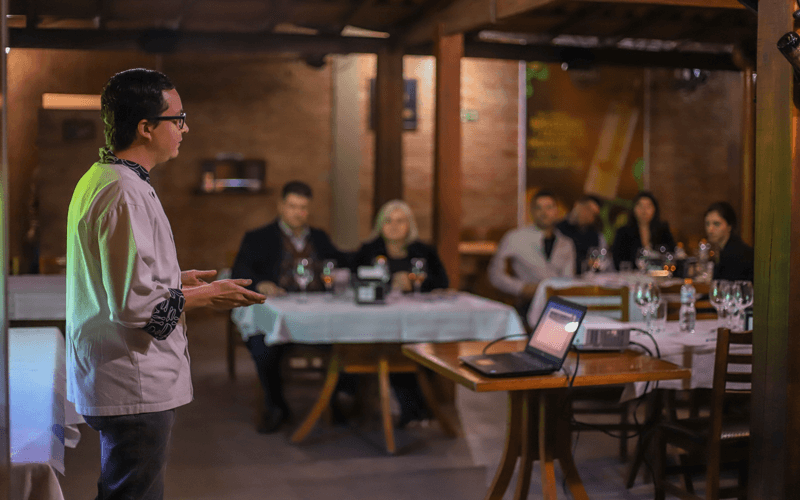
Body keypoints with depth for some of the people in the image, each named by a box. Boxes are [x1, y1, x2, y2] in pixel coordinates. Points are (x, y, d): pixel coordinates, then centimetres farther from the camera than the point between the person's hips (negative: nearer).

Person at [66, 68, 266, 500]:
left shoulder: (98, 179, 11)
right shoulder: (124, 194, -22)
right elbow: (134, 304, -26)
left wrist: (178, 281, 16)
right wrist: (207, 295, -13)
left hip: (109, 379, 11)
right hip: (134, 388, -11)